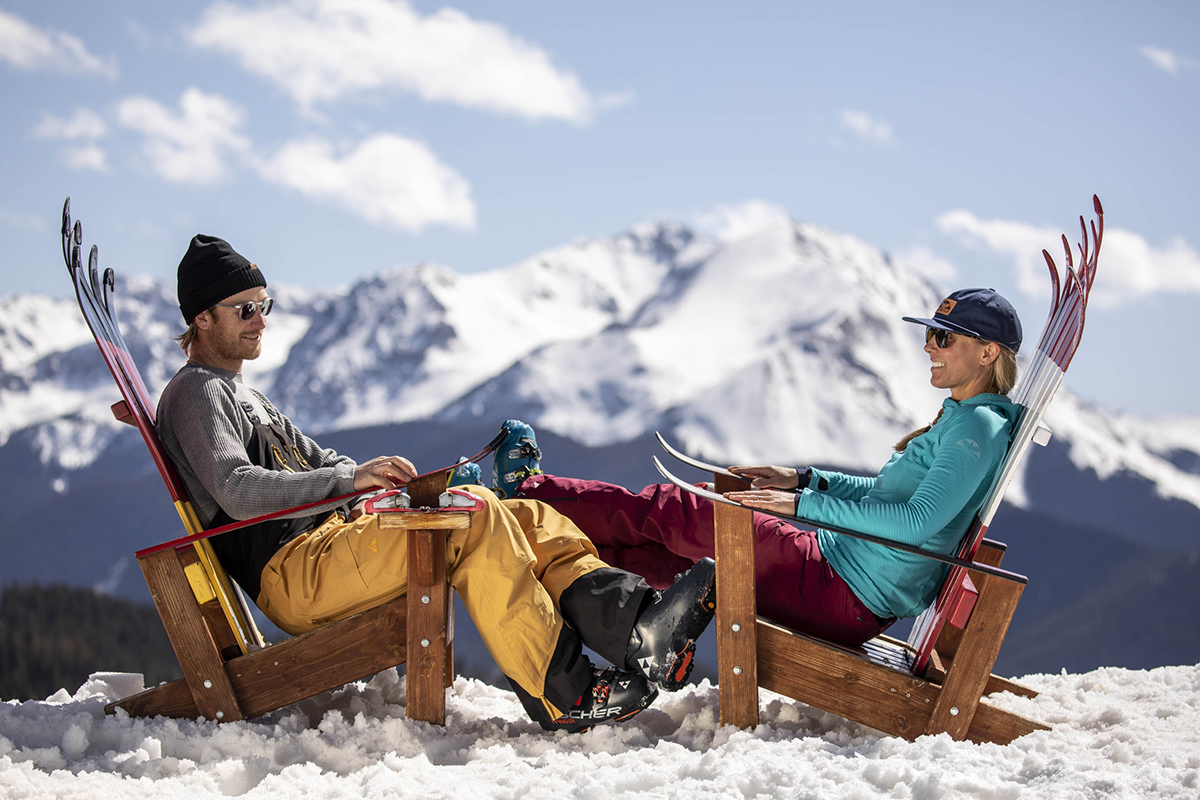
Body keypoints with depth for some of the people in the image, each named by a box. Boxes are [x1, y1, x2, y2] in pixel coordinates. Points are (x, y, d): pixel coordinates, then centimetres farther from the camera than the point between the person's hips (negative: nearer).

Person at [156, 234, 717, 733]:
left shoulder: (241, 396, 31)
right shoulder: (196, 392, 0)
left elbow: (322, 465, 29)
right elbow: (238, 491, -16)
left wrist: (382, 481, 7)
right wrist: (351, 478, -21)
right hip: (291, 574, -9)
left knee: (529, 517, -5)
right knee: (472, 514, -28)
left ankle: (635, 624, -26)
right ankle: (562, 695, -33)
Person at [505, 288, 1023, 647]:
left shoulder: (977, 426, -15)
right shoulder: (964, 419, 16)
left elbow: (917, 520, -27)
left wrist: (803, 505, -25)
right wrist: (805, 480, 17)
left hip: (845, 598, -9)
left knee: (665, 512, -2)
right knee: (671, 551, 9)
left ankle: (527, 498, 9)